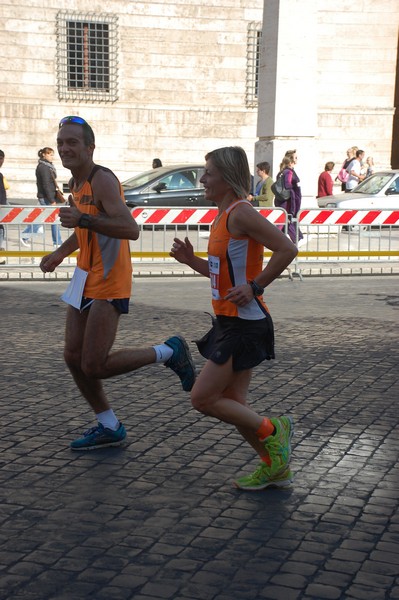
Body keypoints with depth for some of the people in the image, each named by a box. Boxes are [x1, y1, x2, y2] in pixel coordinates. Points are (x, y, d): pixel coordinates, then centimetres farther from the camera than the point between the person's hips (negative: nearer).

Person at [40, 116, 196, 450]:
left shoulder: (102, 180, -17)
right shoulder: (75, 184, 12)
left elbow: (131, 229, -30)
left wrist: (84, 219, -36)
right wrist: (61, 253, 22)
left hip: (108, 282, -9)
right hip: (86, 277, 9)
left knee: (94, 366, -10)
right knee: (74, 358, 9)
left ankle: (170, 352, 7)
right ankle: (109, 428, 22)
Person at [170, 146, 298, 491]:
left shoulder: (241, 213, -16)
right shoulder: (224, 217, 14)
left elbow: (287, 249, -23)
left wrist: (254, 286, -20)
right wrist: (190, 259, 8)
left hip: (245, 324, -10)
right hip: (230, 323, 10)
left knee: (203, 399, -7)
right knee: (232, 404, 13)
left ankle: (272, 431, 6)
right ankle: (275, 467, 24)